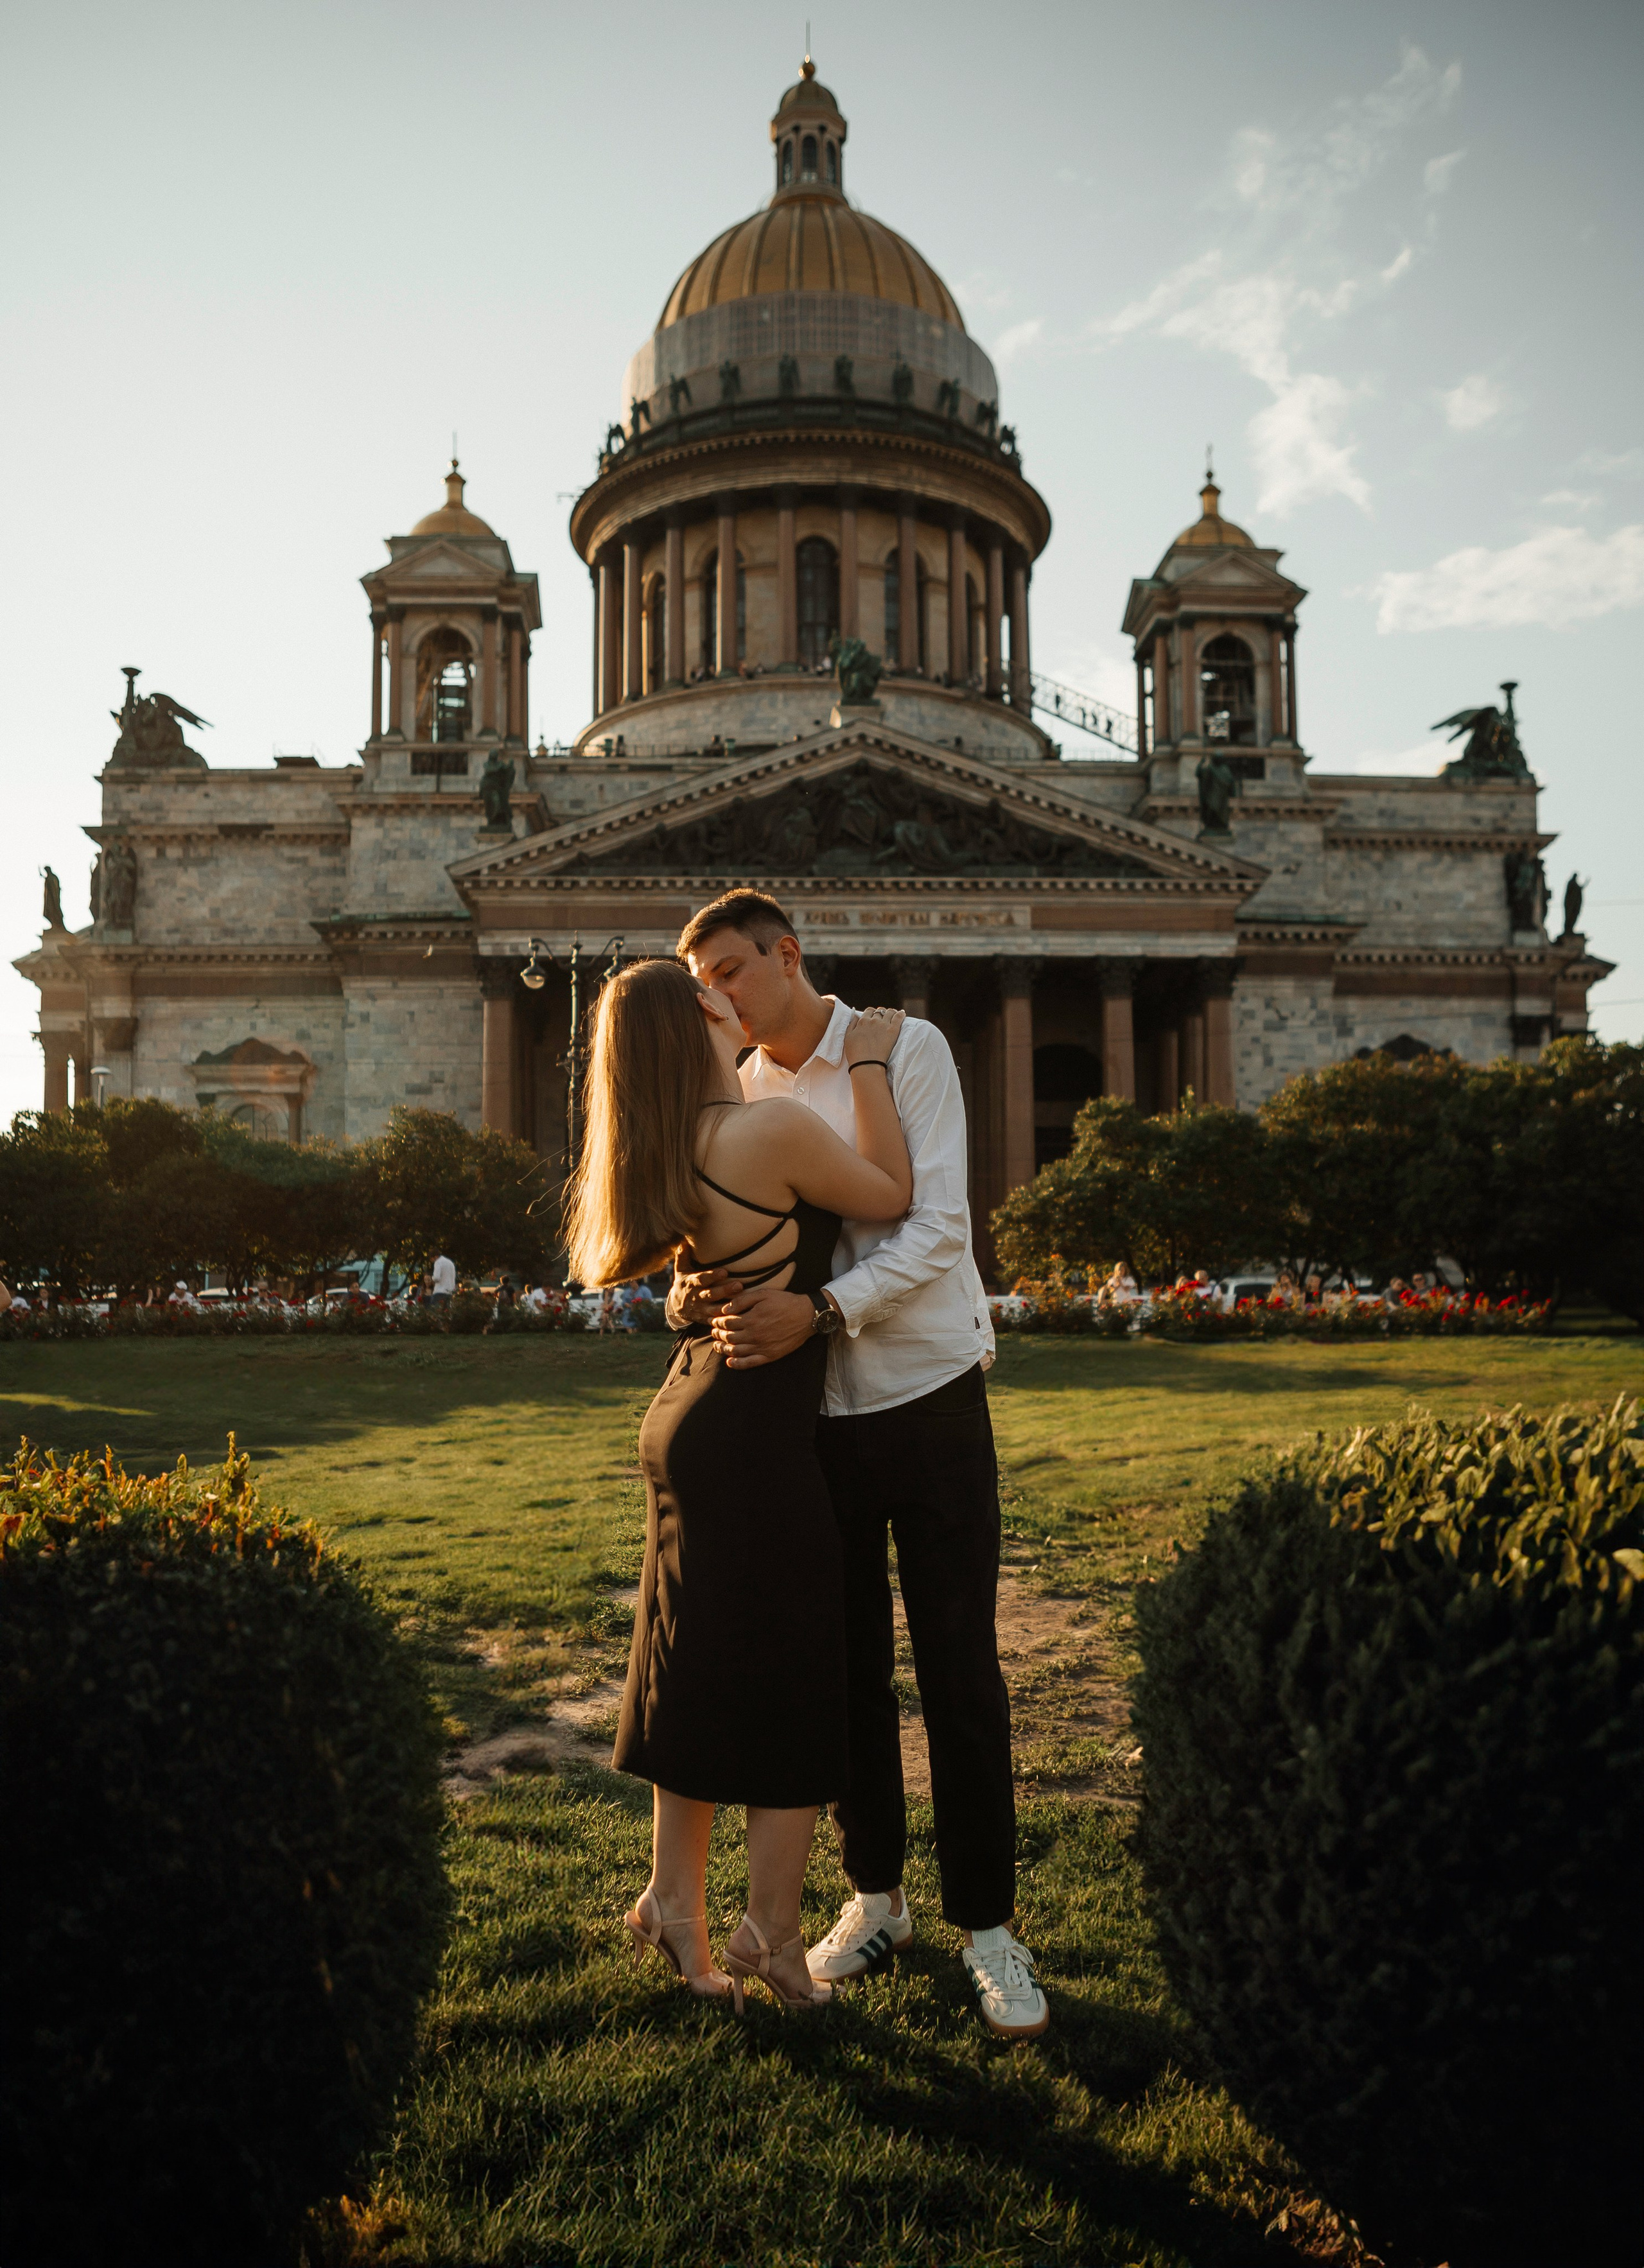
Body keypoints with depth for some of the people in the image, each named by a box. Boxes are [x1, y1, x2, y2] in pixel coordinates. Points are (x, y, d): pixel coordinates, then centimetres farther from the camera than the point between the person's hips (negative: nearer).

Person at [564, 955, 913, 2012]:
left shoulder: (668, 1152, 4)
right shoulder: (776, 1129, -19)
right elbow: (892, 1198, -6)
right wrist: (869, 1063, -1)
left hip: (688, 1425, 8)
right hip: (756, 1440, -8)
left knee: (701, 1676, 18)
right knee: (793, 1692, 7)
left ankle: (676, 1905, 29)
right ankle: (773, 1934, 20)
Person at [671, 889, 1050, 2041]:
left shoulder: (909, 1049, -7)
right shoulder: (738, 1093, 5)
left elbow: (939, 1228, -16)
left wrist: (819, 1311, -29)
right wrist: (698, 1290, -18)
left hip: (931, 1395, -4)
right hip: (816, 1414, 4)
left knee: (961, 1670, 1)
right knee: (847, 1666, 12)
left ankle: (988, 1924, 15)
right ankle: (876, 1897, 29)